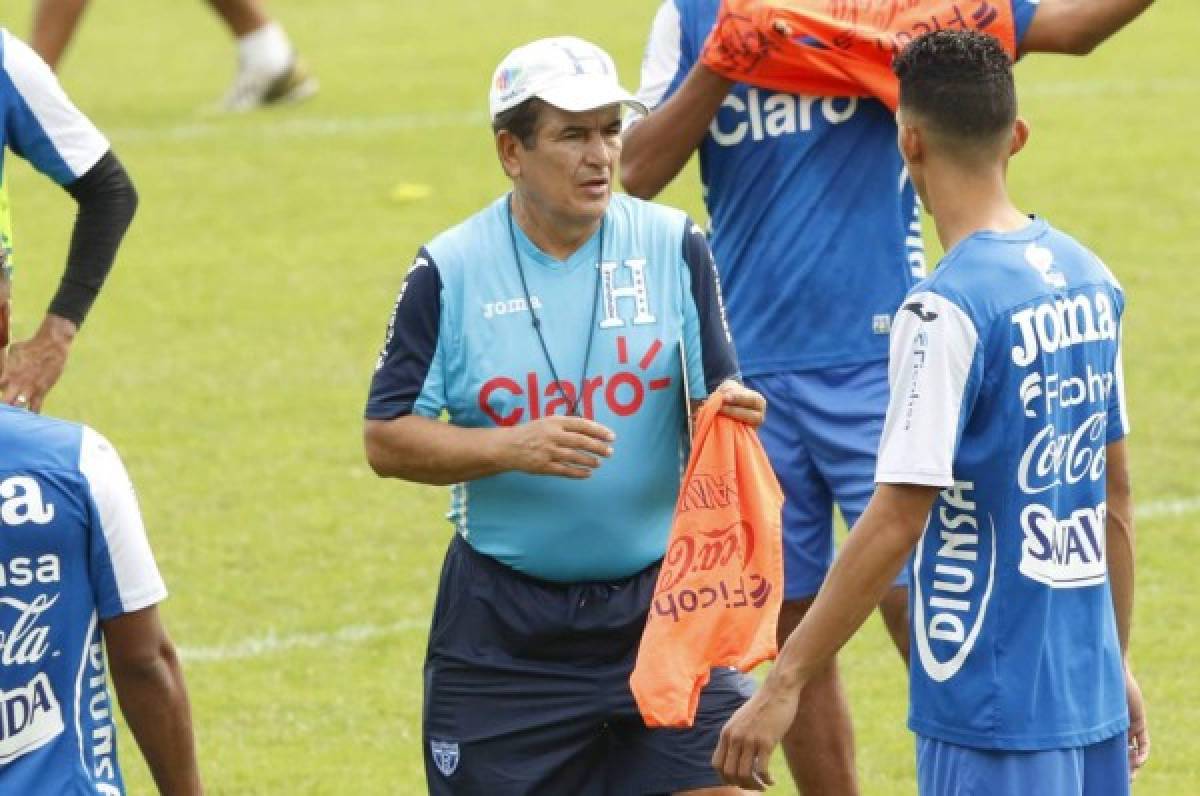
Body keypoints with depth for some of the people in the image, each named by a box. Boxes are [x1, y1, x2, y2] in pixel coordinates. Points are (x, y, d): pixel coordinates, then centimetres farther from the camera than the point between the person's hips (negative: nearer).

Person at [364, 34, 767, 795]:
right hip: (503, 625, -1)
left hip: (660, 602, 1)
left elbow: (714, 394, 0)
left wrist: (732, 411, -25)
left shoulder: (675, 247, -1)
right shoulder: (450, 271, -5)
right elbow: (386, 440, -4)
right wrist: (514, 449, -19)